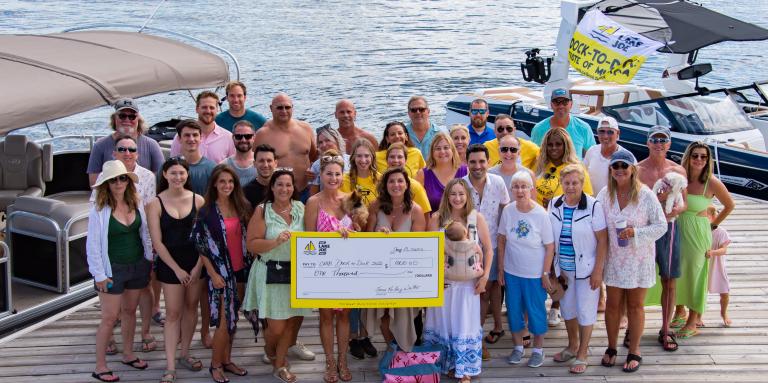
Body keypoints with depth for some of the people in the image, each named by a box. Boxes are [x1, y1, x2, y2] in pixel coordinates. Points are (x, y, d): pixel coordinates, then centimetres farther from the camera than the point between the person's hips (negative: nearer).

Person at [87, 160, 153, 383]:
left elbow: (144, 233, 9)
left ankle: (128, 354, 33)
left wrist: (149, 260, 9)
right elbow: (93, 245, -13)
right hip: (113, 269, -5)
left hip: (137, 265, 5)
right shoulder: (99, 210, -15)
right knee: (109, 318, 0)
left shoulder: (136, 204, -1)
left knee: (130, 311, 17)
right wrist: (99, 275, -12)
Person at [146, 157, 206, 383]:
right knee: (173, 313, 0)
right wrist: (177, 269, -10)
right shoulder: (156, 204, -7)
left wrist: (198, 266, -9)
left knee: (191, 308, 12)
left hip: (196, 262, 2)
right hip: (170, 263, -2)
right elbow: (157, 242, -7)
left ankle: (185, 354, 30)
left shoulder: (198, 200, -3)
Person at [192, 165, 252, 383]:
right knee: (225, 321, -5)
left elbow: (247, 239, 11)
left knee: (232, 319, 12)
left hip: (240, 271, 4)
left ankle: (227, 360, 24)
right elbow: (200, 245, -7)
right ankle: (215, 364, 10)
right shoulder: (206, 212, -7)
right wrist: (213, 273, -12)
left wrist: (249, 267, 4)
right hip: (220, 273, -4)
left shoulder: (242, 208, 4)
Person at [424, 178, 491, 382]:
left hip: (467, 281, -1)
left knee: (465, 323, 5)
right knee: (443, 321, 9)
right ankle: (445, 365, 23)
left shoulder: (477, 218, -4)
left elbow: (488, 249, 1)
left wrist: (485, 276, -6)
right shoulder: (437, 218, -3)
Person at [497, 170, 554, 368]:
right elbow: (501, 240, 3)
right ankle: (518, 347, 33)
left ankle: (538, 350, 27)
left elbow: (550, 246, -9)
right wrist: (500, 268, 4)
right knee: (514, 310, 14)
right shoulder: (508, 211, -7)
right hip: (511, 272, 3)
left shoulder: (541, 214, -15)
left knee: (536, 311, 8)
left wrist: (545, 274, -8)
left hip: (535, 274, -3)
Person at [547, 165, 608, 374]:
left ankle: (582, 355, 18)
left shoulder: (593, 206, -15)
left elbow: (603, 240, -13)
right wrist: (552, 268, 5)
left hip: (586, 269, -5)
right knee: (567, 308, 17)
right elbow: (550, 238, 7)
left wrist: (598, 271, -14)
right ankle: (572, 346, 36)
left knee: (585, 311, 5)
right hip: (563, 269, 5)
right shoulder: (554, 205, -1)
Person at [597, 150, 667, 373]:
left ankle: (634, 352, 22)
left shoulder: (645, 195, -12)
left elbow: (661, 226, -9)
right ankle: (611, 348, 28)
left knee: (635, 306, 9)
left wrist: (636, 232, -24)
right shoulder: (605, 195, -4)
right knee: (612, 304, 11)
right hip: (614, 259, 2)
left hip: (639, 260, -2)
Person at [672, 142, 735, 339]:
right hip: (676, 230, 3)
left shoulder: (712, 183, -12)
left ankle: (692, 322, 16)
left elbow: (729, 205, 3)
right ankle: (680, 311, 33)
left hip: (697, 234, -3)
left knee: (694, 274, 4)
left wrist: (713, 224, 7)